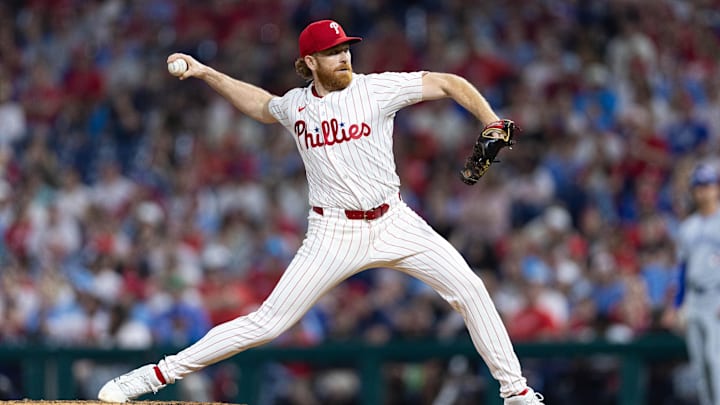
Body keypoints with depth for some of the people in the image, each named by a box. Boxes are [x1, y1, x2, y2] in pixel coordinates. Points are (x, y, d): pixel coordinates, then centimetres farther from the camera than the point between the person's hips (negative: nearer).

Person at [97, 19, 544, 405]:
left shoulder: (377, 88, -6)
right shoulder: (295, 105, 3)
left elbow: (450, 84, -8)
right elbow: (260, 103, 27)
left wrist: (493, 126, -20)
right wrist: (205, 73, 21)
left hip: (393, 223, 1)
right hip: (334, 232, 0)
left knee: (469, 289, -9)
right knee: (269, 322, -8)